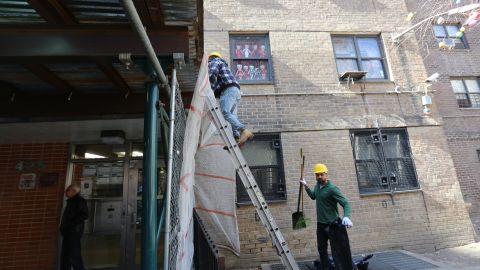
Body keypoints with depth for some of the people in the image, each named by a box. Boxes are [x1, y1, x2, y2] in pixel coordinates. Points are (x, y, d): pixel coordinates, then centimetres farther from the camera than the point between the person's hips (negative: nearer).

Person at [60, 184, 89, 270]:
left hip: (74, 232, -9)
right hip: (67, 232, 9)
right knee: (65, 256, 12)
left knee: (74, 257, -9)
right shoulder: (70, 202, 20)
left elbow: (84, 215, -16)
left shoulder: (80, 201, -6)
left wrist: (72, 224, -19)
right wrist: (62, 227, 10)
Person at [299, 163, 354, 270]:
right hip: (320, 224, 8)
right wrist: (306, 186, 12)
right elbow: (313, 196, 21)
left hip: (332, 225, -7)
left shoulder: (332, 188, -20)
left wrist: (346, 217, -42)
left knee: (337, 252, -1)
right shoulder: (317, 186, 2)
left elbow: (346, 203, -25)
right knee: (321, 249, 21)